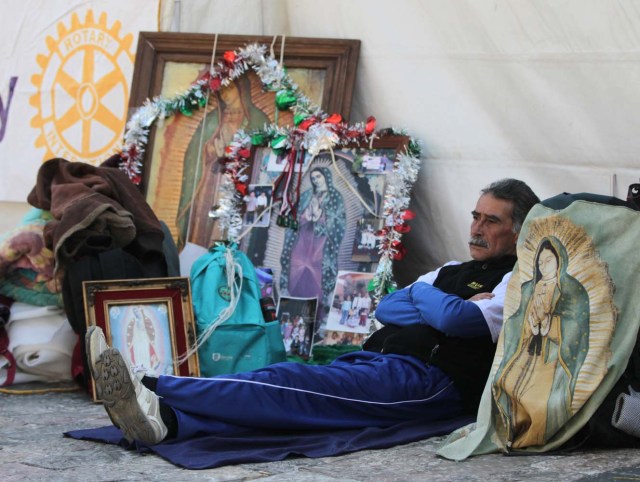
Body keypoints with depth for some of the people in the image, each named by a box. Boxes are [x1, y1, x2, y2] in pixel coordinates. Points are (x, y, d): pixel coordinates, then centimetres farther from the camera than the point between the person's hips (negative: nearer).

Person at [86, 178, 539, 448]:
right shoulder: (452, 271, 31)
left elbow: (454, 320, -12)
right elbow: (386, 308, 18)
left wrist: (423, 294, 9)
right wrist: (448, 308, 3)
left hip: (428, 381, -8)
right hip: (372, 361, 8)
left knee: (293, 384, -26)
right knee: (288, 387, -21)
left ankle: (153, 388, -39)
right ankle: (165, 419, -43)